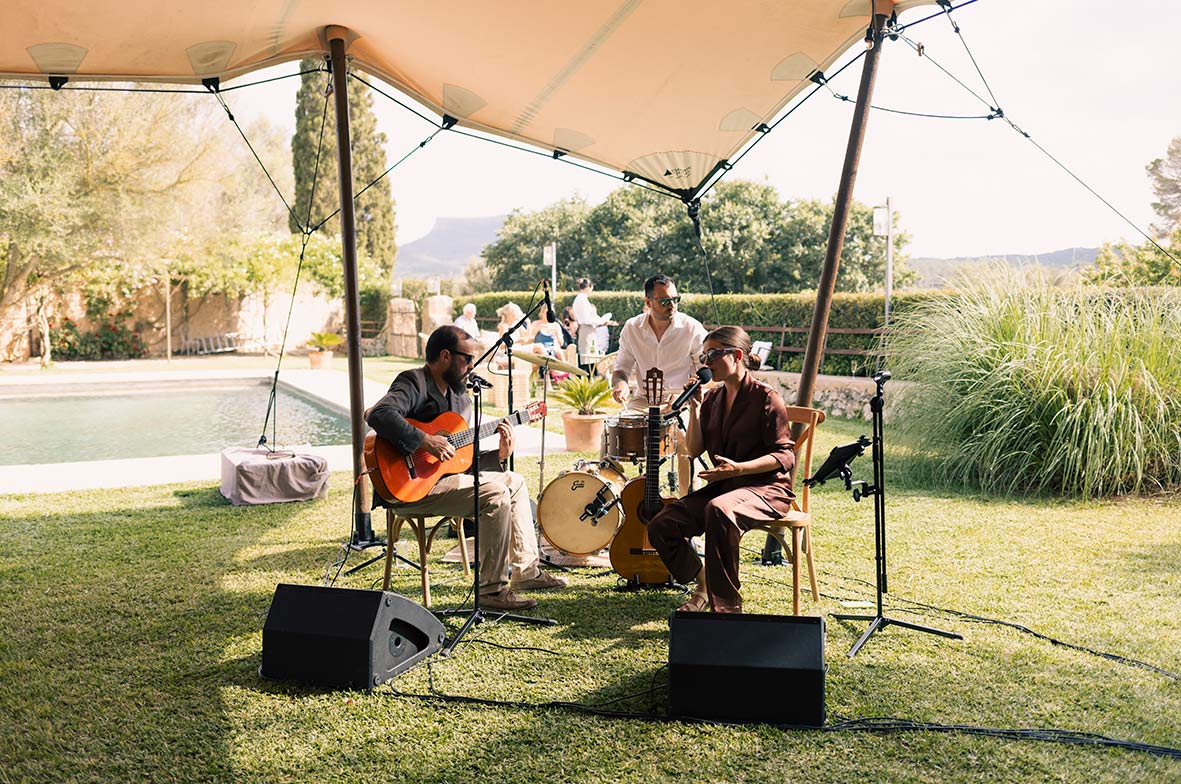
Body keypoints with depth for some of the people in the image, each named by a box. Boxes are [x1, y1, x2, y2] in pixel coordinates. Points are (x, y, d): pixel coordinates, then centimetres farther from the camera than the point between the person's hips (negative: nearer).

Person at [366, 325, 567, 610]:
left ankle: (526, 571, 21)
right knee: (495, 494, -23)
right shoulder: (414, 383, -13)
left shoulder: (458, 397, 15)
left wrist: (499, 455, 0)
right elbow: (378, 415, -33)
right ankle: (492, 589, -15)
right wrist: (424, 441, -33)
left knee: (513, 482, 17)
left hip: (445, 474, 11)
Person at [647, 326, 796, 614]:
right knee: (660, 526, -12)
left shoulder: (765, 397, -9)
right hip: (723, 486, 7)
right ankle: (703, 584, 12)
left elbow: (786, 456, -13)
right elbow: (694, 449, 9)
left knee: (719, 510, -40)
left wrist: (738, 469, -27)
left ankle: (728, 605, -30)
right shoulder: (713, 398, 12)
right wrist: (695, 407, -2)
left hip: (767, 488, -7)